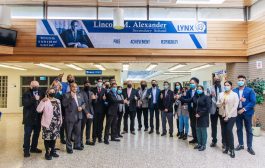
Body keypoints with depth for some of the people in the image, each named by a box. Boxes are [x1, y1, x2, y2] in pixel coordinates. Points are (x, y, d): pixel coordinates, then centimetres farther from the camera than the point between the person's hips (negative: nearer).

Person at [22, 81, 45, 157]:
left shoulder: (41, 93, 7)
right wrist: (34, 99, -28)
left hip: (38, 117, 5)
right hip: (29, 118, -5)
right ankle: (26, 150, 14)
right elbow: (25, 103, -21)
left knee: (37, 133, 14)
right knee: (27, 134, 3)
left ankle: (33, 147, 30)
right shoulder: (26, 94, -6)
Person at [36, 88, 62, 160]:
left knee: (54, 137, 14)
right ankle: (47, 153, 14)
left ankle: (53, 151, 28)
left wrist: (60, 120, 15)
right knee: (47, 138, 0)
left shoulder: (58, 101, 12)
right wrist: (42, 101, -28)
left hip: (56, 123, 6)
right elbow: (38, 110, -19)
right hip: (47, 123, -5)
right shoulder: (45, 101, -7)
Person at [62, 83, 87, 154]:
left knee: (78, 132, 15)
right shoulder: (66, 95, -5)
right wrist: (71, 97, -22)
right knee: (69, 133, 4)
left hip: (78, 116, 6)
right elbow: (64, 104, -16)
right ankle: (69, 147, 16)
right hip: (70, 117, -5)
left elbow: (83, 103, 15)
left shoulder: (79, 95, 12)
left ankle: (77, 145, 30)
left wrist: (81, 107, -6)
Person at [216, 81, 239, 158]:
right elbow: (218, 105, 5)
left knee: (229, 130, -15)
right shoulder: (221, 94, 5)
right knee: (225, 131, 6)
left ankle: (232, 149, -2)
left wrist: (228, 116, -13)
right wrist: (221, 102, -19)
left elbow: (235, 107, -9)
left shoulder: (235, 95, -5)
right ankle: (227, 147, 22)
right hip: (223, 115, 4)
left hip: (232, 115, -3)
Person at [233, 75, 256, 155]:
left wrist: (244, 109, -16)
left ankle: (249, 147, 18)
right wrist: (239, 99, -20)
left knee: (249, 130, 6)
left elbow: (253, 102, -11)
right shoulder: (234, 91, 3)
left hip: (247, 112, -2)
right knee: (239, 129, 12)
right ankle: (241, 144, 26)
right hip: (237, 112, 2)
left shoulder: (250, 90, -4)